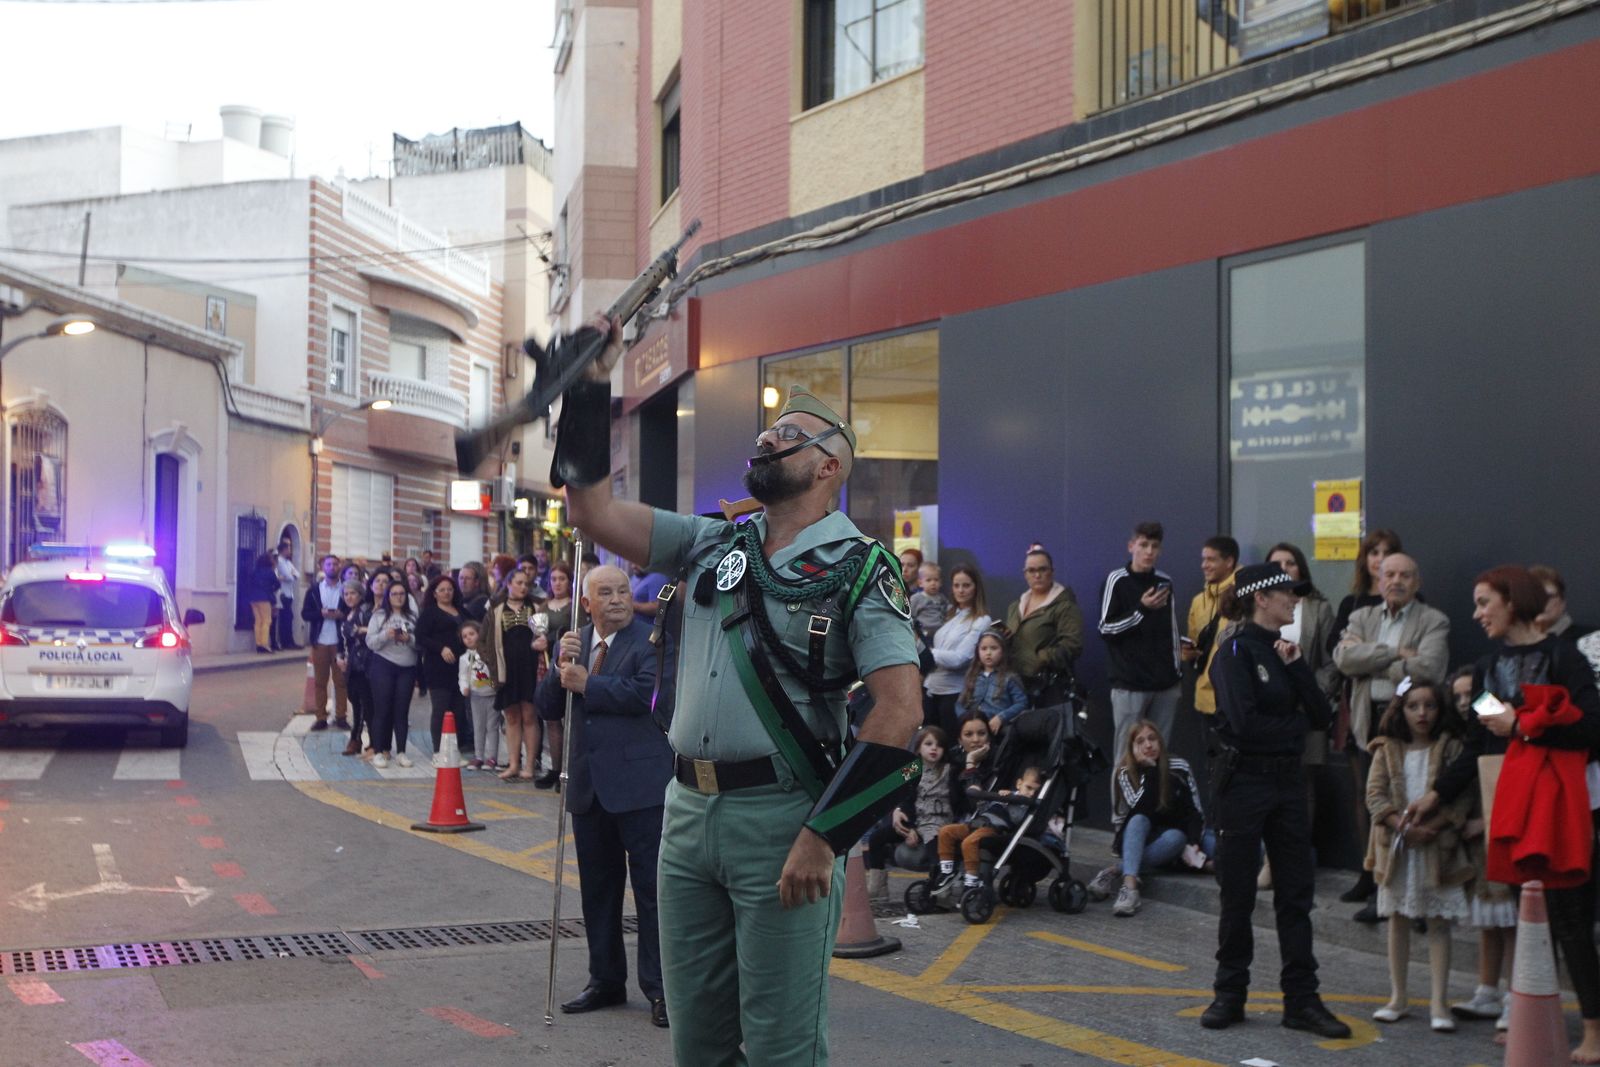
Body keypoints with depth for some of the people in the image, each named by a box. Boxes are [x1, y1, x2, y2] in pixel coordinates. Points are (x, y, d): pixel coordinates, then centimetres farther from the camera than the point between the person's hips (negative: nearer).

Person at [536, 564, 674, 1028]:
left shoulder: (652, 641, -8)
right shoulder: (574, 643, 12)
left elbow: (646, 692, -23)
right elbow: (546, 704, 9)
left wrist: (586, 684, -15)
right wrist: (561, 668, -10)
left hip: (639, 784, -7)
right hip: (589, 785, 7)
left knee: (651, 886, -2)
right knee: (597, 888, 15)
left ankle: (659, 988, 4)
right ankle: (606, 980, 27)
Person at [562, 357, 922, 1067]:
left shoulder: (858, 569, -4)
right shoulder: (712, 545, 13)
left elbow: (900, 708, -13)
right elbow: (592, 511, 9)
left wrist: (823, 835, -18)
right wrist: (590, 388, 2)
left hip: (781, 816, -5)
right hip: (688, 811, 6)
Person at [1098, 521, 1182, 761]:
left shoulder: (1165, 581, 10)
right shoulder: (1117, 581, -3)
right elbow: (1105, 628, -6)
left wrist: (1177, 668, 15)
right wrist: (1141, 609, -16)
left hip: (1165, 684, 4)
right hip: (1130, 684, -4)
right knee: (1127, 753, -5)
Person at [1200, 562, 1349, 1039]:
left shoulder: (1285, 648, 11)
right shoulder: (1236, 650, -11)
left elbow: (1321, 716, 3)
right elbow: (1243, 722, -22)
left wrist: (1296, 665, -8)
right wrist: (1294, 722, -6)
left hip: (1288, 780, 7)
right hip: (1245, 780, -7)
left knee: (1296, 893, 7)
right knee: (1238, 894, 4)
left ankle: (1301, 1000, 12)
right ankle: (1229, 995, 16)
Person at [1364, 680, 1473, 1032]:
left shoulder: (1451, 748, -1)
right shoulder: (1387, 749, 4)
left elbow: (1462, 798, -8)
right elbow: (1375, 795, -2)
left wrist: (1431, 827, -18)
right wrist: (1403, 826, -15)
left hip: (1439, 845, -2)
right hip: (1397, 845, 2)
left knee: (1439, 922, -1)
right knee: (1398, 920, 9)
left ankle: (1438, 1003, 1)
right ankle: (1398, 998, 19)